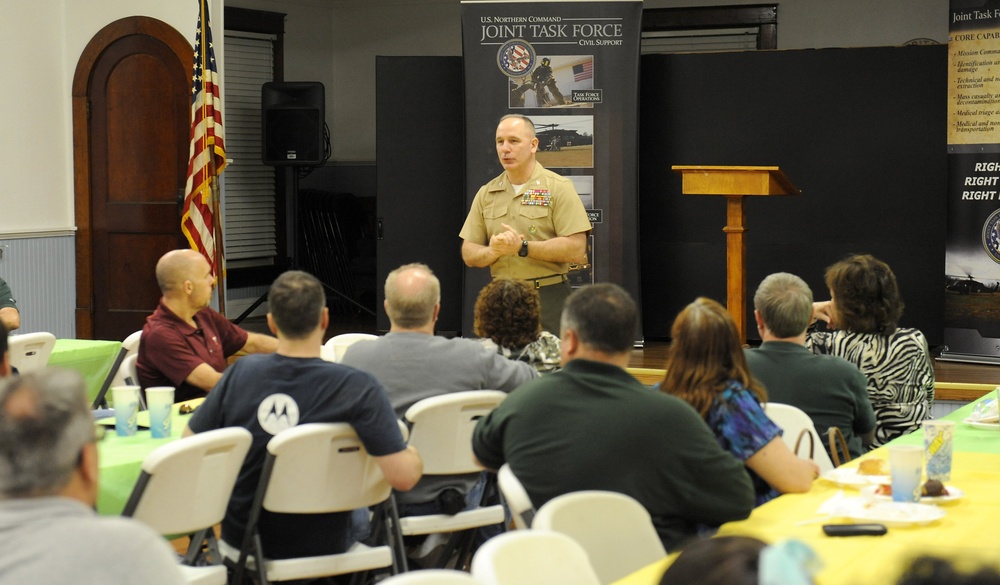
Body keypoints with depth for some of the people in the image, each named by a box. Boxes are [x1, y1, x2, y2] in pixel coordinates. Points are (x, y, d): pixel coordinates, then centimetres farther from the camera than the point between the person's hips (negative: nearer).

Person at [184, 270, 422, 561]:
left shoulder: (239, 373, -13)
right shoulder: (359, 389, -23)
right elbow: (403, 476, -27)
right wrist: (412, 451, -5)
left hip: (241, 538, 3)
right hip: (320, 545, -3)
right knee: (362, 513, 32)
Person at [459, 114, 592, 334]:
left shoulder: (558, 188, -2)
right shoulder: (486, 194, 11)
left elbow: (576, 249, -12)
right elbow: (469, 255, 10)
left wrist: (523, 247, -17)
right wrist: (493, 251, -12)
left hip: (549, 298, -4)